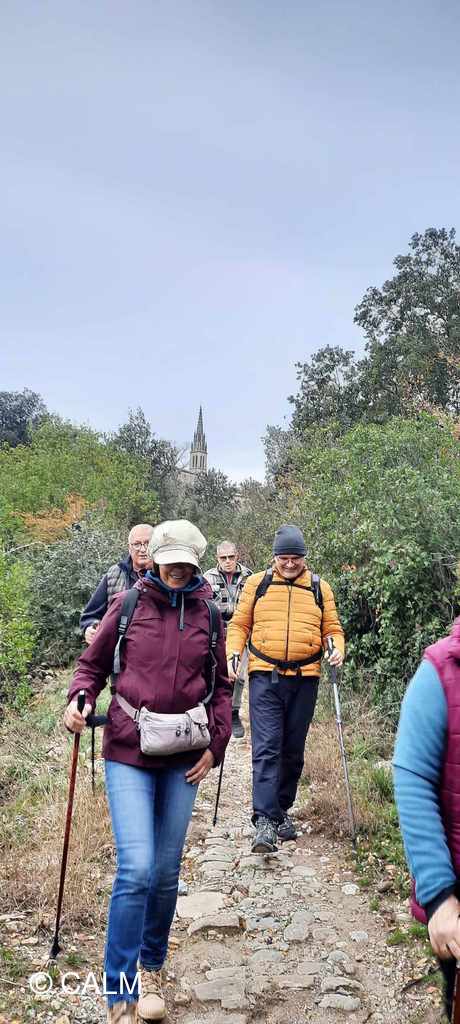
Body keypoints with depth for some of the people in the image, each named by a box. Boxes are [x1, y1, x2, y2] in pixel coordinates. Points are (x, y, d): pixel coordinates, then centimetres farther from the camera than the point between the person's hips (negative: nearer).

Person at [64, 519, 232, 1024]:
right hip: (128, 754, -2)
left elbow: (220, 686, 10)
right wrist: (79, 699, -12)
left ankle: (151, 971, 36)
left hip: (183, 759, 2)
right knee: (136, 869, -11)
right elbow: (92, 664, 7)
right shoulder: (129, 604, -3)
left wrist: (215, 745, 1)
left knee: (166, 873, 12)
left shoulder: (208, 613, 3)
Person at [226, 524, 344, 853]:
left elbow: (332, 627, 13)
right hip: (265, 678, -2)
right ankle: (265, 819, -10)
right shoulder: (257, 583, 6)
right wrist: (233, 653, -7)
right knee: (266, 748, -10)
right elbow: (239, 624, 9)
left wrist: (337, 648, -7)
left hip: (304, 680, 2)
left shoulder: (320, 588, 9)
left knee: (293, 750, 12)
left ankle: (282, 810, 28)